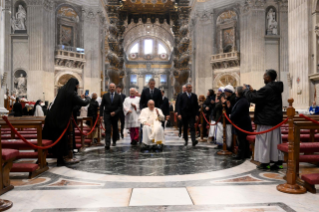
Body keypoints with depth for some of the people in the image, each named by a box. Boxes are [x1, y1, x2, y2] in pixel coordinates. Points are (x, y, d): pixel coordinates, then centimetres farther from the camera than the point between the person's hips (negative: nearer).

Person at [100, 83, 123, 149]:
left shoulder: (118, 97, 0)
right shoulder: (105, 96, 2)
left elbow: (120, 107, -2)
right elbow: (102, 106, 3)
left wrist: (115, 112, -16)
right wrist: (101, 115, -4)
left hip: (115, 115, 1)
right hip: (107, 115, -1)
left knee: (115, 129, 15)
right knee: (107, 130, -11)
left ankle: (114, 141, 35)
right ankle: (107, 144, -17)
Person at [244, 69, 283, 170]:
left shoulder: (266, 89, -19)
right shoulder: (276, 88, 10)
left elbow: (253, 98, -17)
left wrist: (247, 90, -2)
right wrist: (253, 91, 17)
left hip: (266, 119, -9)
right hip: (276, 119, 9)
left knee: (265, 140, 0)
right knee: (275, 140, 11)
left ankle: (265, 162, 7)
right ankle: (278, 161, 16)